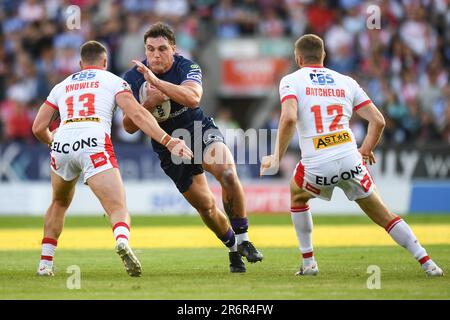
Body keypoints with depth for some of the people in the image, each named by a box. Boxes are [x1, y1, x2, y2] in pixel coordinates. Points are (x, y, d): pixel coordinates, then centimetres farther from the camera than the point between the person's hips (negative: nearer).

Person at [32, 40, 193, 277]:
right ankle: (122, 241, -43)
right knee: (119, 210, -9)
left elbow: (38, 128, 25)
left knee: (59, 204, 30)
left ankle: (45, 263, 26)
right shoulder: (113, 81, 18)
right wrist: (168, 141, -4)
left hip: (62, 145, 4)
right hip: (94, 145, -4)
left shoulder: (62, 86, 28)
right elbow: (137, 114, 1)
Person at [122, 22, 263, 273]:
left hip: (200, 130, -2)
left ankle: (243, 240, -17)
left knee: (228, 173, -30)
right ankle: (233, 249, 29)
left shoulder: (187, 68, -18)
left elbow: (193, 97, -40)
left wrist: (156, 81, -49)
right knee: (205, 205, 4)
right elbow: (129, 126, -10)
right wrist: (148, 104, -29)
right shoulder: (133, 79, -12)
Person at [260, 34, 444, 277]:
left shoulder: (291, 81, 6)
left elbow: (289, 118, -13)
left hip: (316, 164, -2)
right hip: (350, 161, 2)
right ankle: (427, 263, 1)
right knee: (382, 214, 10)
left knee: (297, 195, 30)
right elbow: (378, 121, 11)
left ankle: (308, 263, 25)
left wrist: (277, 157, -7)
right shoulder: (346, 82, 16)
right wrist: (366, 150, 26)